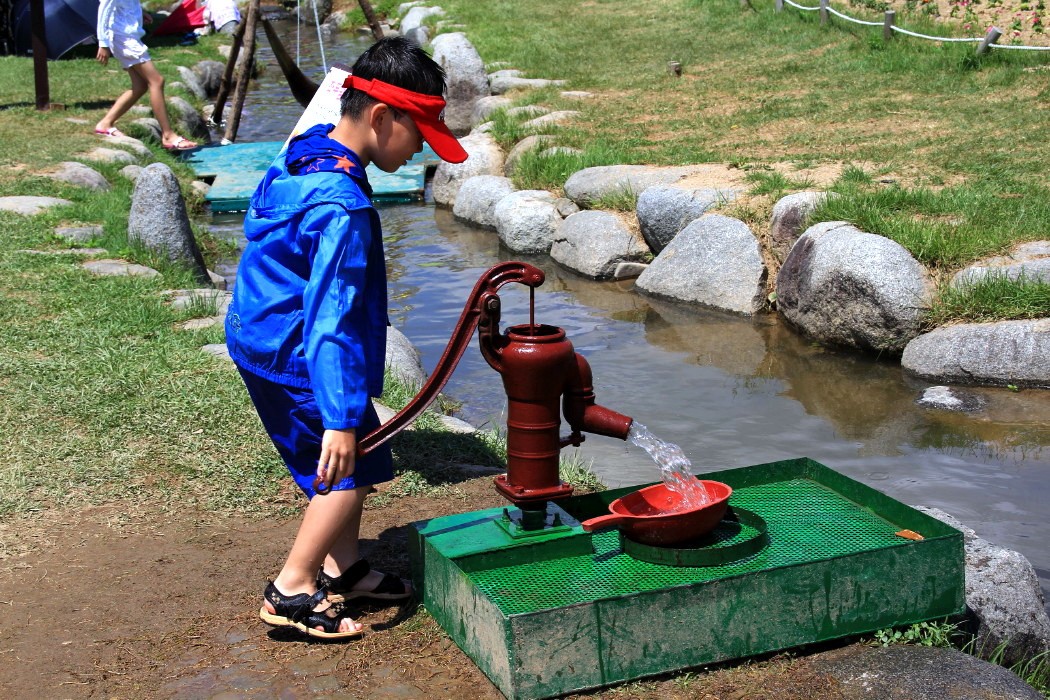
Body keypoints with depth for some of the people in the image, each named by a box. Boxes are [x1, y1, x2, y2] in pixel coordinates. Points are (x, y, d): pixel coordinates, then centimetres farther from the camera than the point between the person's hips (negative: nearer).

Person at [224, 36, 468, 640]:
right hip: (292, 357, -10)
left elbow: (257, 225, 21)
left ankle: (342, 568, 31)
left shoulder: (304, 156, 4)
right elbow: (332, 318, -30)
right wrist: (339, 419, -28)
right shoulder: (343, 205, -28)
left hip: (264, 337, 10)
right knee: (350, 470, 2)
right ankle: (292, 591, 9)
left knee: (353, 463, 19)